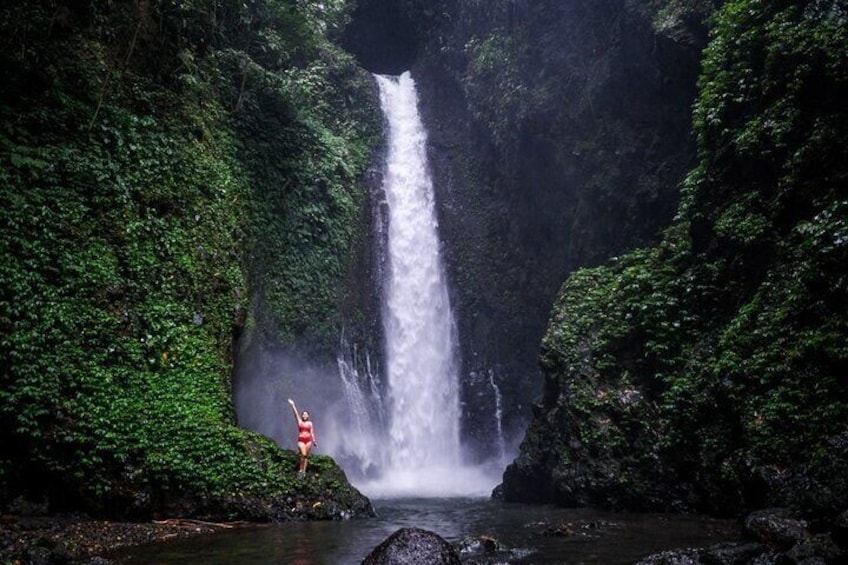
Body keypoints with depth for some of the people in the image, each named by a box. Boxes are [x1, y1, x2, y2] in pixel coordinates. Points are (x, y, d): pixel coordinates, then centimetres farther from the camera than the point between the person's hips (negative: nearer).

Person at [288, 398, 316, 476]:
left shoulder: (310, 423, 11)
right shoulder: (299, 422, 6)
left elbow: (312, 432, 9)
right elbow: (296, 413, 1)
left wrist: (314, 440, 1)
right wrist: (292, 405, -4)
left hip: (308, 440, 3)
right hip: (301, 440, -3)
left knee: (306, 456, 2)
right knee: (303, 454, -18)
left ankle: (304, 470, 8)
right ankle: (300, 469, -5)